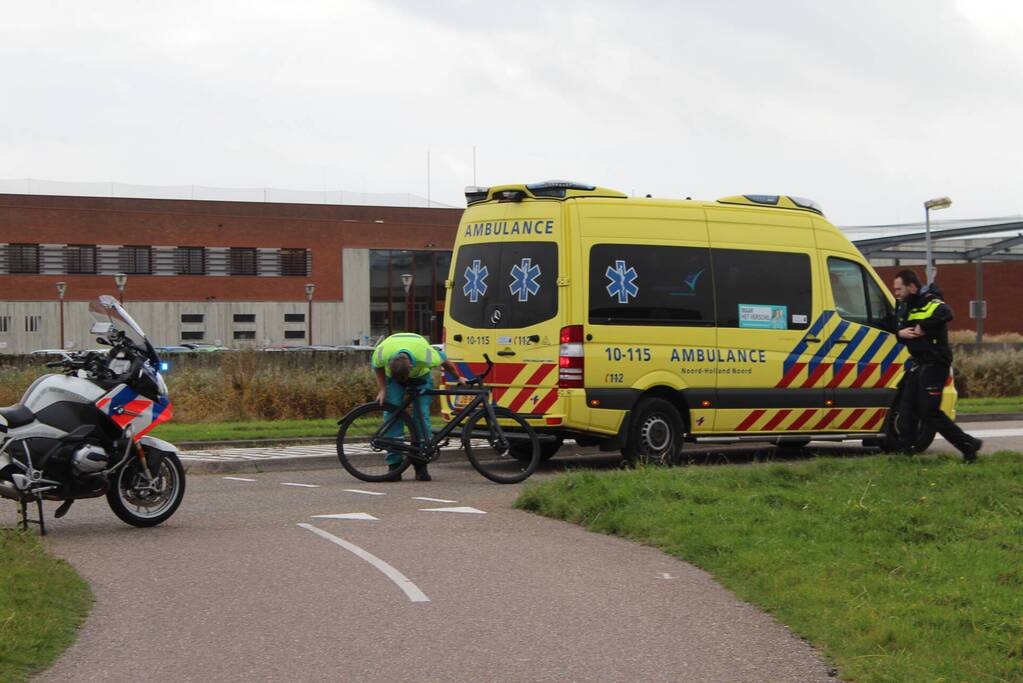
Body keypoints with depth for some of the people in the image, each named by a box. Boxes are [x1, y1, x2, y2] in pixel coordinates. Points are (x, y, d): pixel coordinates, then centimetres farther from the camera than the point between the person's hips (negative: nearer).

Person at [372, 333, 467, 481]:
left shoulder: (425, 355, -41)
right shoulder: (382, 353, -38)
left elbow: (444, 361, -17)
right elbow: (377, 367, -11)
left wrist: (459, 377, -4)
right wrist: (382, 389, -17)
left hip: (421, 376, -1)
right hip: (393, 378, 1)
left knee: (422, 416, -14)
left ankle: (421, 465, -7)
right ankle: (394, 465, -7)